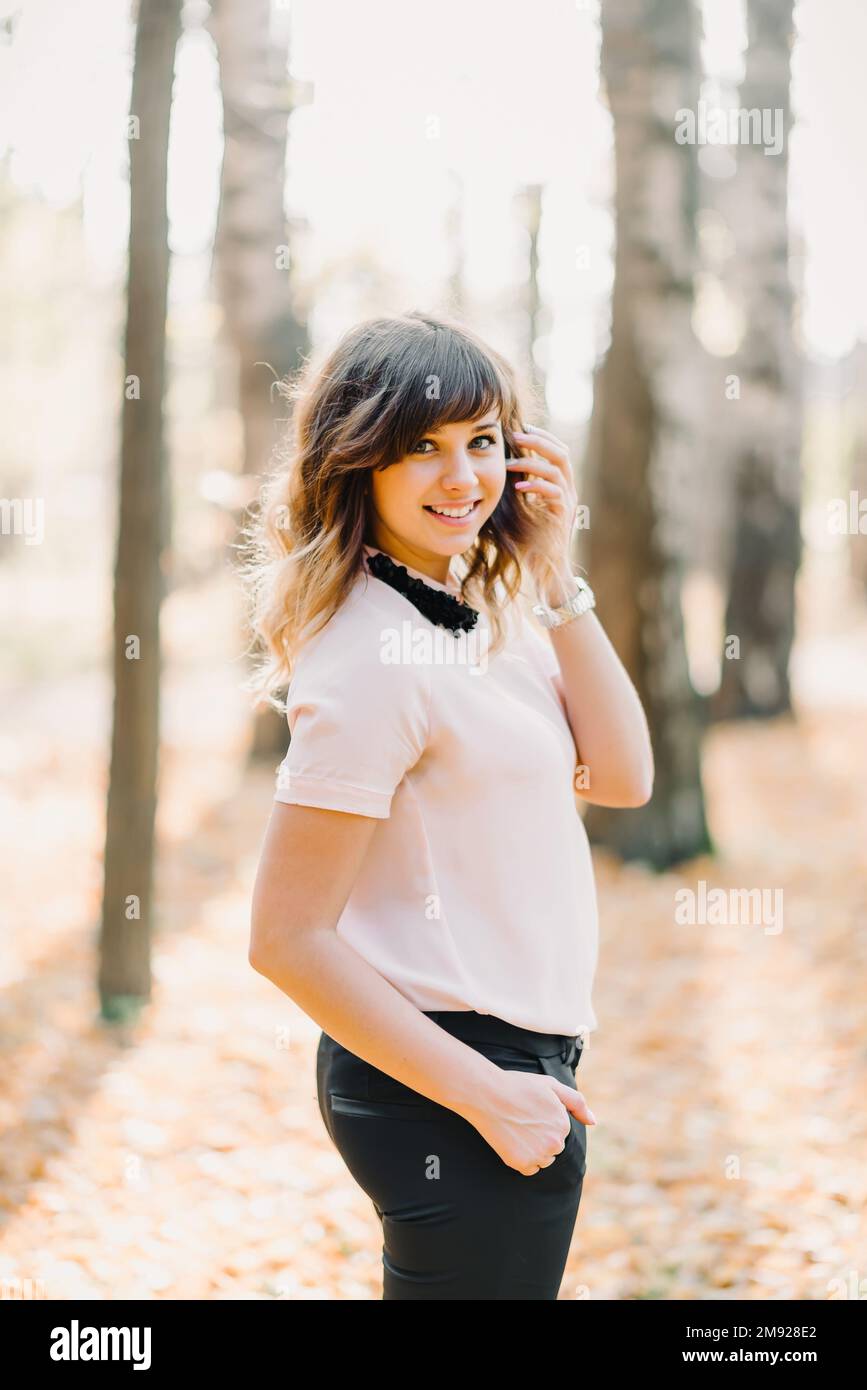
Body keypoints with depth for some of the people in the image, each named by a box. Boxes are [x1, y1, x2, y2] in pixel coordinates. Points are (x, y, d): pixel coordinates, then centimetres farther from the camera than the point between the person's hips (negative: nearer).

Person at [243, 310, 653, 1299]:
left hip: (515, 1059, 9)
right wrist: (488, 1095, -18)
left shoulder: (475, 617, 7)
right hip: (450, 1085, -9)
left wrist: (553, 578, -4)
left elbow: (621, 777, 4)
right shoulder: (373, 661, -19)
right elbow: (288, 940, -21)